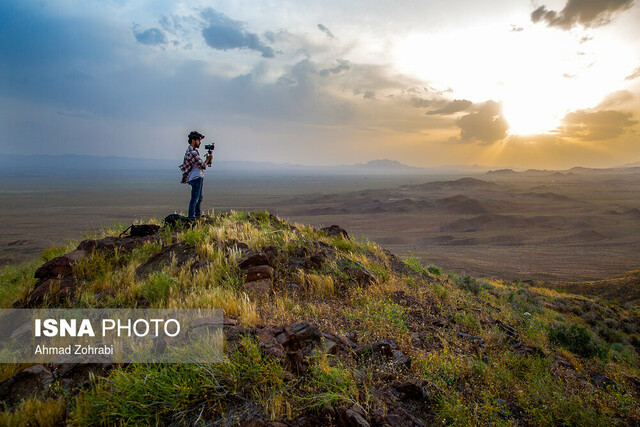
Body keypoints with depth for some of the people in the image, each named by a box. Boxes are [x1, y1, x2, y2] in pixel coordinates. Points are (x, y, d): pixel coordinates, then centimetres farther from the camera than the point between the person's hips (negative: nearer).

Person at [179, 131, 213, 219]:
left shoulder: (189, 150, 16)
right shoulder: (193, 152, -17)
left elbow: (200, 165, 17)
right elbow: (203, 166, -18)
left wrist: (207, 160, 3)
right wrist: (208, 159, -1)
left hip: (197, 178, 11)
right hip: (196, 178, -11)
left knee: (199, 198, 18)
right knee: (194, 199, -6)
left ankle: (197, 216, 27)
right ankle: (191, 218, -2)